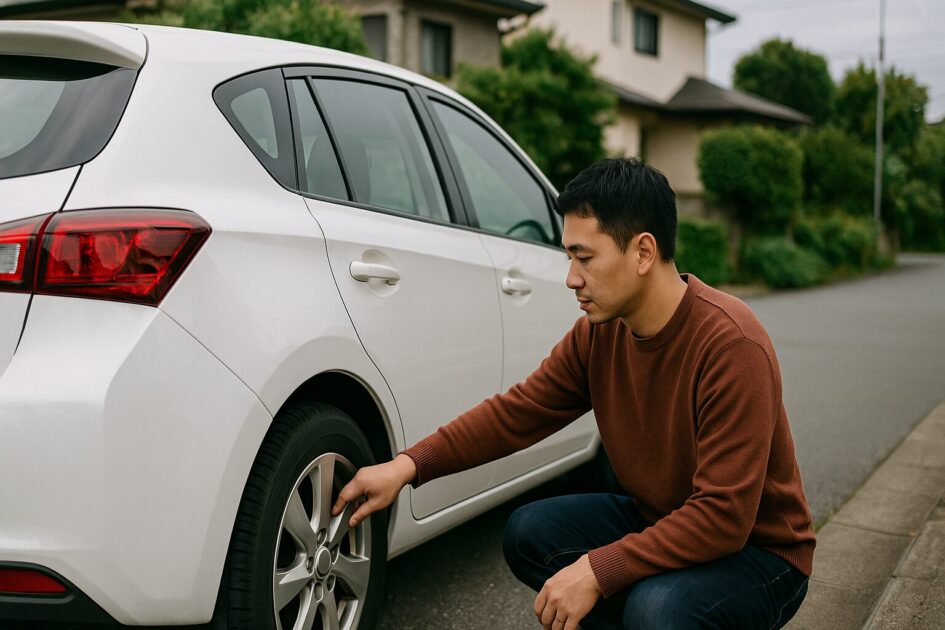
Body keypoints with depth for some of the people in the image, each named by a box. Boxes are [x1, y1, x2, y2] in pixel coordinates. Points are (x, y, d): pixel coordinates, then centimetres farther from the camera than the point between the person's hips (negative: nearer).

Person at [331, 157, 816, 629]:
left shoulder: (731, 344, -28)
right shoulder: (598, 332, -6)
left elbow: (722, 517, -30)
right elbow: (517, 412, -2)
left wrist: (596, 570, -31)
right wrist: (408, 465, -13)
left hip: (757, 550, -7)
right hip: (655, 523, 7)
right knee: (527, 534, -8)